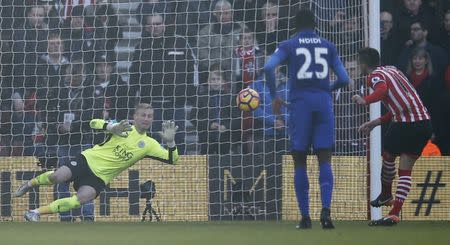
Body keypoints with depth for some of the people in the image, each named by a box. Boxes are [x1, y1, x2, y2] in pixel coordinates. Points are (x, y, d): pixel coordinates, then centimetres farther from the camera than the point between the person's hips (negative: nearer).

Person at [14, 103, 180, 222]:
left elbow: (172, 160, -2)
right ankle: (30, 184, 14)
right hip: (89, 159, -1)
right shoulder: (124, 128, -2)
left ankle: (37, 212, -16)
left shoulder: (149, 144, 2)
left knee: (83, 198, -26)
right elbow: (94, 123, -4)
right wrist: (113, 128, -23)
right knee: (57, 177, -21)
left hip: (100, 177, 1)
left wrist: (170, 141, -21)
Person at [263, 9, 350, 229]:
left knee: (300, 160, 6)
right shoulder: (328, 46, 12)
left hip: (300, 102, -1)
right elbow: (344, 79, 9)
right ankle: (326, 209, -19)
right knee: (324, 159, 1)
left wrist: (274, 96, 0)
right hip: (323, 102, 1)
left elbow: (269, 67, -11)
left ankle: (305, 217, 2)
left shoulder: (288, 46, 6)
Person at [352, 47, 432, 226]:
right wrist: (376, 122, 31)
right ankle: (394, 213, -2)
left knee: (388, 157, 21)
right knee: (405, 169, 6)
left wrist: (365, 101, -36)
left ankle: (385, 195, 42)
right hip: (424, 122, 6)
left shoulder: (375, 76, -1)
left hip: (404, 124, -6)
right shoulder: (393, 70, 24)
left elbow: (382, 90, -26)